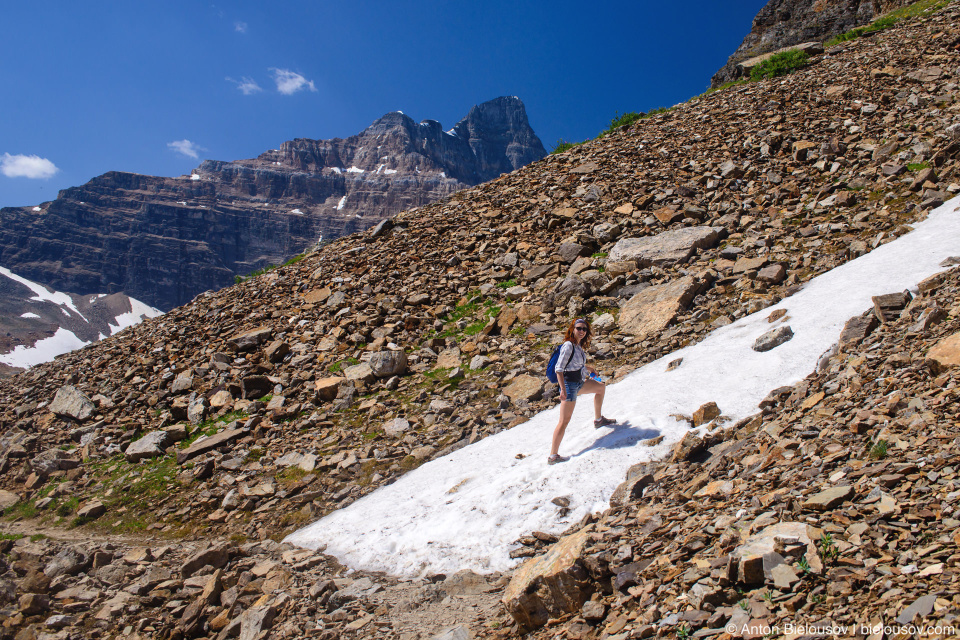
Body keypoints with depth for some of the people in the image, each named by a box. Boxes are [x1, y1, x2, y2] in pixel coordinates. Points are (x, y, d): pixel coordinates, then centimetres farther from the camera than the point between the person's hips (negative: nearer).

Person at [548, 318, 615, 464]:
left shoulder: (579, 346, 8)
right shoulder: (568, 345, -18)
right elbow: (559, 369, -22)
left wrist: (590, 369, 41)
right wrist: (563, 389, -27)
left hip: (579, 383, 10)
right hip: (569, 384, -10)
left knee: (601, 387, 27)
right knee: (564, 421, -11)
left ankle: (598, 419, 39)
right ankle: (553, 455, -8)